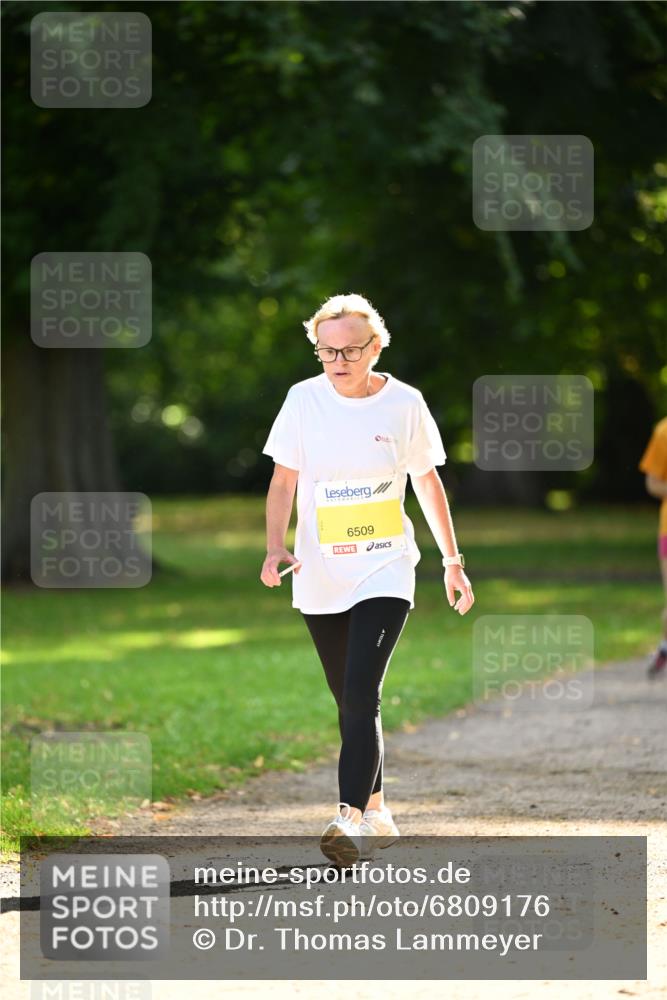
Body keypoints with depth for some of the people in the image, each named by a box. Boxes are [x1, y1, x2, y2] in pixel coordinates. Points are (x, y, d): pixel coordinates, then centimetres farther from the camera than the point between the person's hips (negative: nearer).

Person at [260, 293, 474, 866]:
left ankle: (352, 818, -26)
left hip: (385, 574, -3)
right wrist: (275, 546, -14)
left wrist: (453, 561, 12)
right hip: (319, 577, 3)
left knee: (362, 695, -19)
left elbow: (428, 482, 9)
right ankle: (376, 812, 28)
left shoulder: (404, 404, -4)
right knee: (350, 701, 11)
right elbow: (284, 481, 2)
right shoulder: (304, 400, -2)